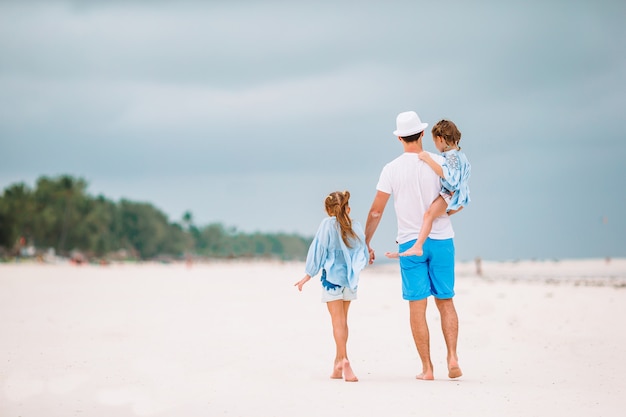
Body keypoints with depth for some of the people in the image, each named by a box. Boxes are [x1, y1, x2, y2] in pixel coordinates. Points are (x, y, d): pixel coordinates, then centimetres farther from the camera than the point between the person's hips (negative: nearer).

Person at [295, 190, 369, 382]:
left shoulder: (328, 224, -7)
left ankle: (344, 360, -20)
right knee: (342, 320, 14)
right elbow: (364, 256, 8)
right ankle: (338, 363, 19)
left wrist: (307, 276, 3)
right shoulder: (356, 227, 3)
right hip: (350, 278, 4)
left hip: (332, 277, -4)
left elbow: (318, 251, -5)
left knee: (338, 321, -6)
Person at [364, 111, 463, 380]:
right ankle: (453, 358, -2)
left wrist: (366, 244, 9)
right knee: (446, 302, 10)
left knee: (417, 306, 2)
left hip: (410, 244, -1)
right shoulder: (439, 163, -2)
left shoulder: (391, 169, -3)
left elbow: (376, 211, -1)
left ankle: (427, 368, 2)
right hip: (441, 240, 1)